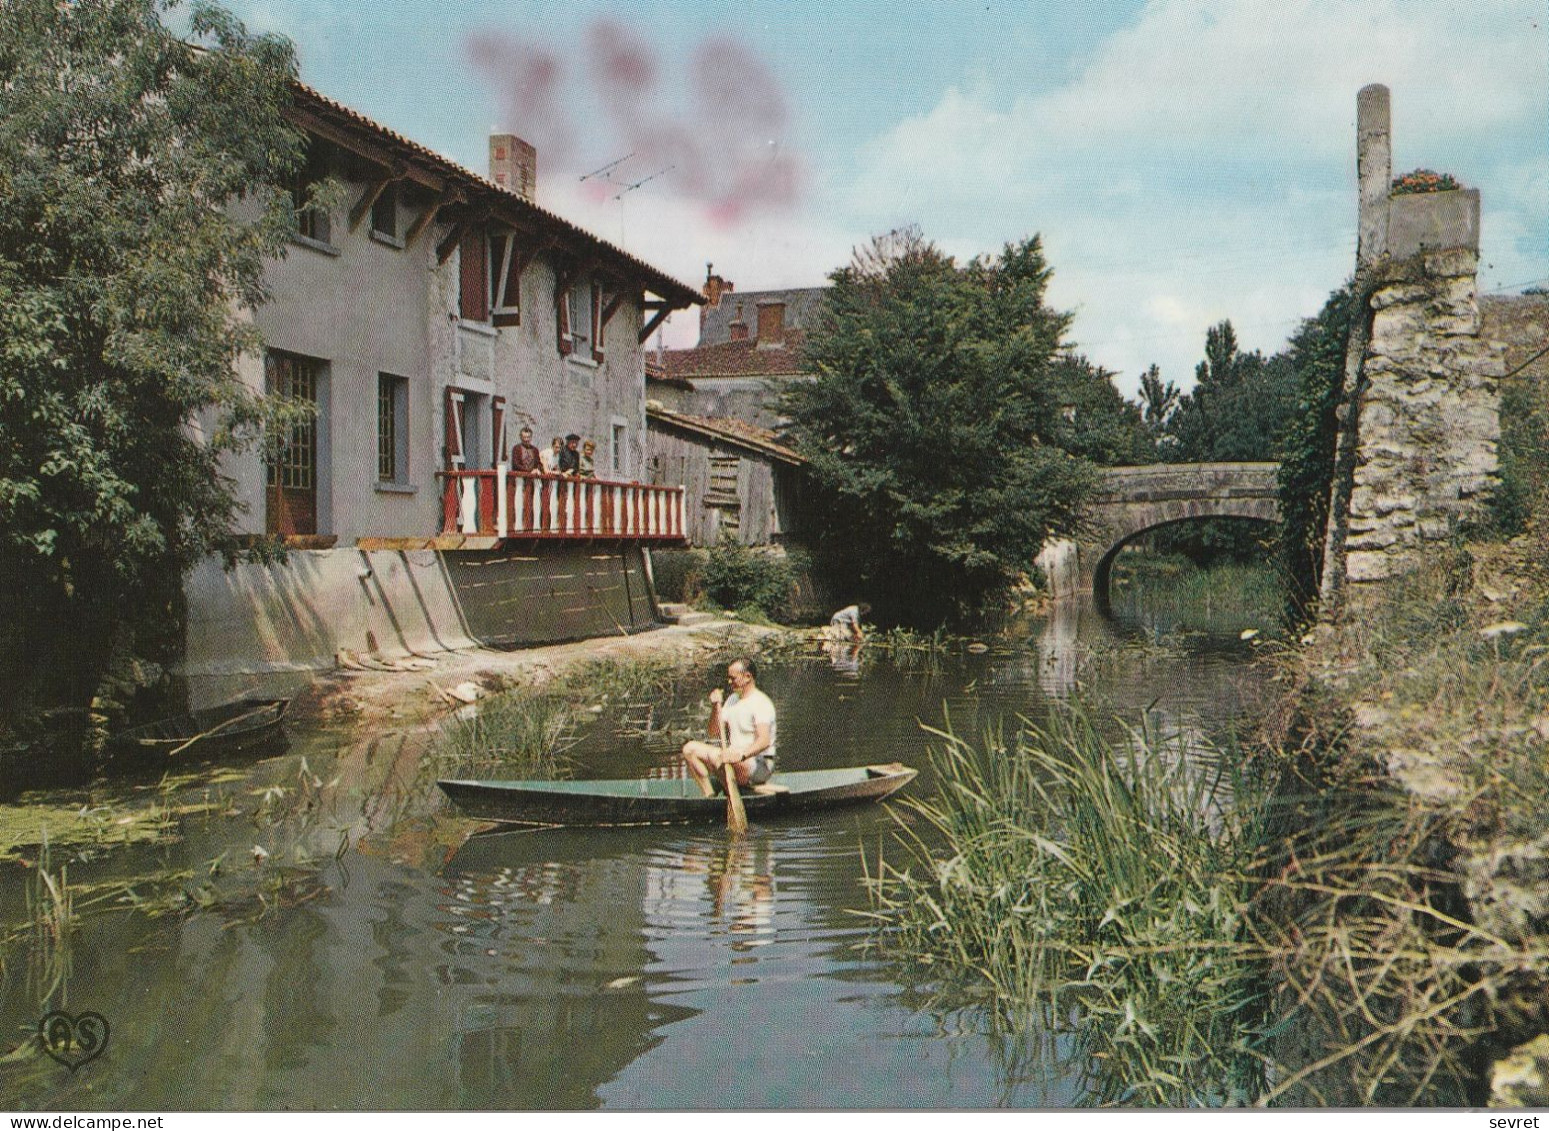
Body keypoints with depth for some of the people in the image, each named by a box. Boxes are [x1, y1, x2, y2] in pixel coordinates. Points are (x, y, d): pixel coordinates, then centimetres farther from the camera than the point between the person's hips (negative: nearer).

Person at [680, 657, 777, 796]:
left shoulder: (761, 702, -13)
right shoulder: (733, 700, 15)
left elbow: (764, 741, -27)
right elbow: (715, 734, 14)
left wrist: (741, 755, -42)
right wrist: (716, 707, -1)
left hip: (759, 764, -9)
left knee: (714, 755, -34)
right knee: (690, 749, -1)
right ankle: (709, 796, -7)